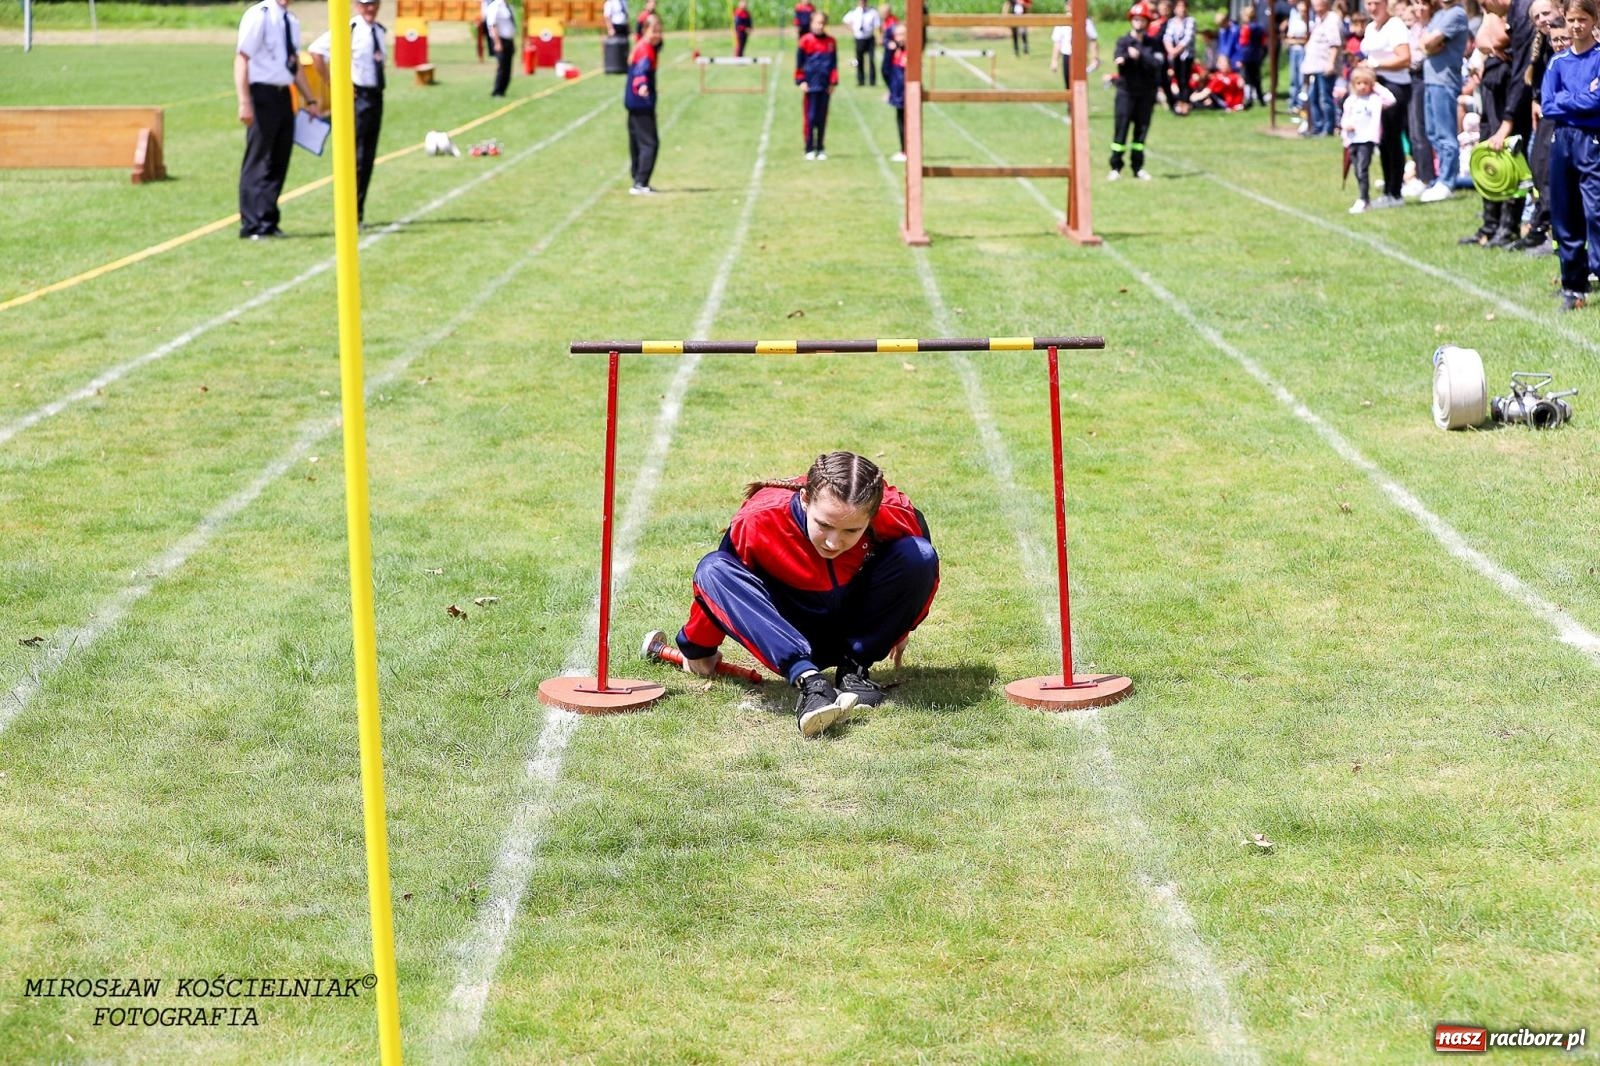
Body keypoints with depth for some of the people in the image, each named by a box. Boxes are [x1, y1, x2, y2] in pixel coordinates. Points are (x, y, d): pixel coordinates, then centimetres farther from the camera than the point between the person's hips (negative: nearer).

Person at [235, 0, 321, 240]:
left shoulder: (291, 21, 11)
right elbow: (242, 58, -14)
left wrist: (309, 100, 20)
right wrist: (244, 102, -20)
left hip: (284, 96, 8)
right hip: (262, 94, -8)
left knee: (279, 161, 11)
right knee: (257, 162, -3)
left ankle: (268, 222, 20)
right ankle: (252, 226, 2)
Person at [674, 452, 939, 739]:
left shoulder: (895, 516, -26)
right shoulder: (760, 519, -29)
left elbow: (919, 567, -2)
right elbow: (717, 581, -12)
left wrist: (898, 626, 10)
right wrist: (698, 648, 2)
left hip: (858, 634, 1)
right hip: (792, 640, -1)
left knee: (920, 555, -26)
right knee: (712, 568, -30)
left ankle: (854, 669, -14)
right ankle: (809, 681, -44)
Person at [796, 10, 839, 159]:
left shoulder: (830, 42, 7)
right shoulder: (806, 41, -2)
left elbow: (834, 64, 11)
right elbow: (799, 63, 2)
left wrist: (833, 82, 5)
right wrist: (801, 81, -4)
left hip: (825, 86, 3)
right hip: (811, 85, -3)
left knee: (822, 118, 7)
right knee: (811, 117, -2)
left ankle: (820, 149, 14)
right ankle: (810, 149, 4)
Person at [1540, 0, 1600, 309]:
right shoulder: (1558, 61, 12)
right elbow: (1547, 106, 3)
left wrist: (1564, 99, -2)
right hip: (1562, 142, 5)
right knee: (1564, 217, 8)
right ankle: (1573, 286, 16)